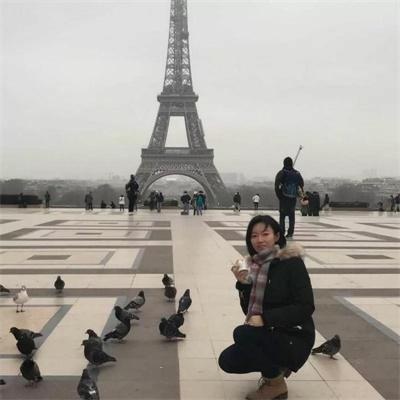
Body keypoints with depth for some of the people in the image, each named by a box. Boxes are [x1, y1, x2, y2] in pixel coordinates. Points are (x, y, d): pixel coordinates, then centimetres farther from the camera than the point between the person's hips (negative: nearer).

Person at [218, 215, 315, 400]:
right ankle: (275, 366, 16)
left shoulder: (292, 262, -16)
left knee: (241, 333, -26)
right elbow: (248, 310, 4)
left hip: (294, 338, -6)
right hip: (266, 335, 7)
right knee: (227, 361, -6)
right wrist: (243, 283, -14)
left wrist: (265, 318, -26)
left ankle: (276, 383, -4)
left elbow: (305, 307, -20)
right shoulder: (252, 265, 1)